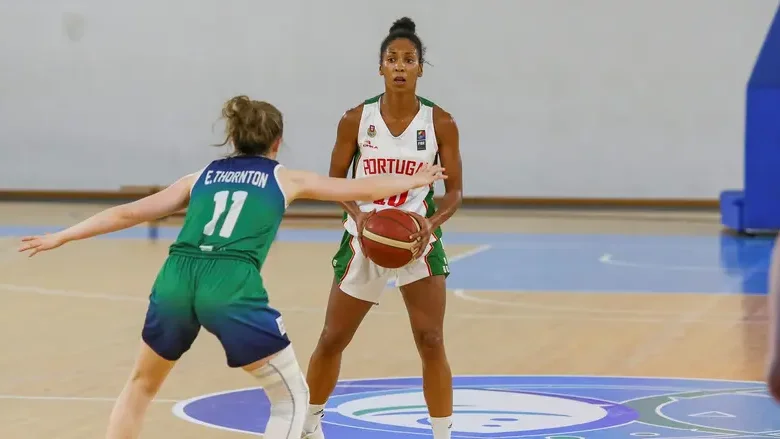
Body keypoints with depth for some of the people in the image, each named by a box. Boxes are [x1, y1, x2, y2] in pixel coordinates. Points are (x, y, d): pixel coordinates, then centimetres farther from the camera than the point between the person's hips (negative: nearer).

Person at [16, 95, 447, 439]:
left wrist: (60, 237, 31)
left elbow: (129, 213, 24)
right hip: (232, 289, -4)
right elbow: (361, 188, 30)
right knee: (291, 397, 13)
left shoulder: (201, 177, 26)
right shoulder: (285, 179, 20)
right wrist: (414, 180, 47)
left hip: (176, 280, 4)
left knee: (141, 385, 28)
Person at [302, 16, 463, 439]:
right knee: (332, 340, 11)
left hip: (417, 239, -1)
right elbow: (335, 181, 1)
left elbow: (454, 190, -3)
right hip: (365, 238, 1)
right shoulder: (356, 119, -7)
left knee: (431, 342, -11)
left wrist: (432, 222, -23)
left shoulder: (440, 123, -8)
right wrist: (357, 213, -18)